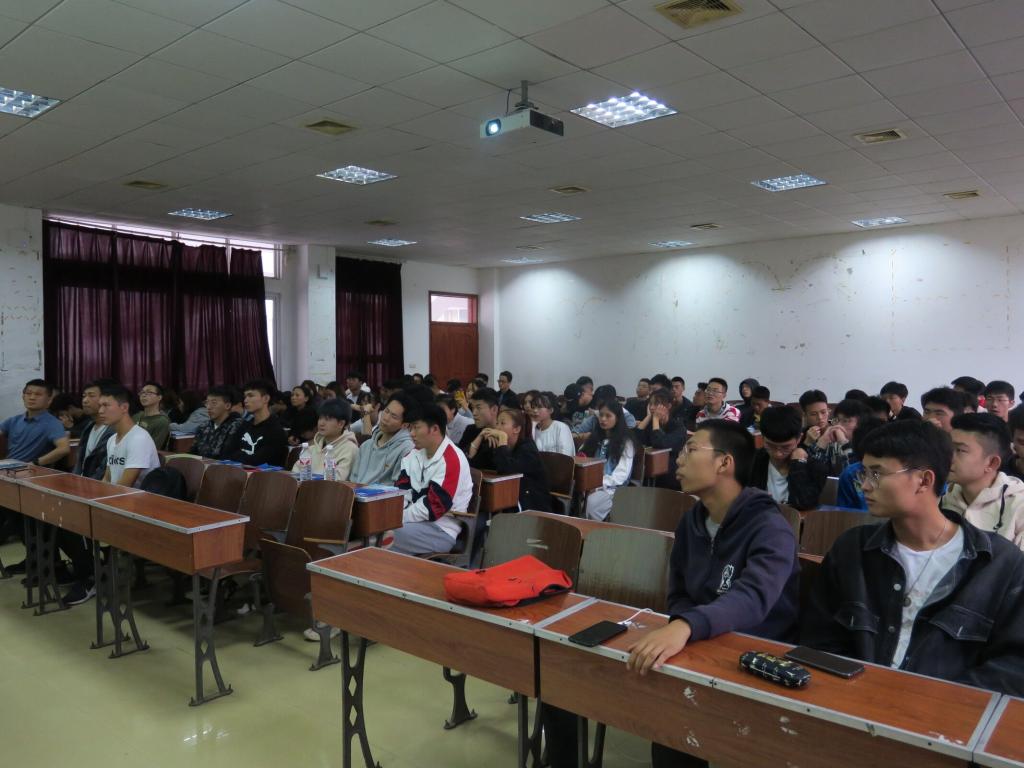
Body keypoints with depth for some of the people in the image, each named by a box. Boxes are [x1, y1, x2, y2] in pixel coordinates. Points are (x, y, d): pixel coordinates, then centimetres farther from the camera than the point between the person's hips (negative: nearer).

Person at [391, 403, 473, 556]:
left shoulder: (451, 460, -17)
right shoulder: (414, 455, 9)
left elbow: (433, 507, -20)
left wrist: (397, 518, -17)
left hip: (442, 530, -7)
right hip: (417, 522, 7)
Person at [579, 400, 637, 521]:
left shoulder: (626, 441, 3)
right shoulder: (595, 437, 20)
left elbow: (622, 473, -8)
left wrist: (600, 483, -21)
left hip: (613, 487, -4)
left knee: (590, 503, -35)